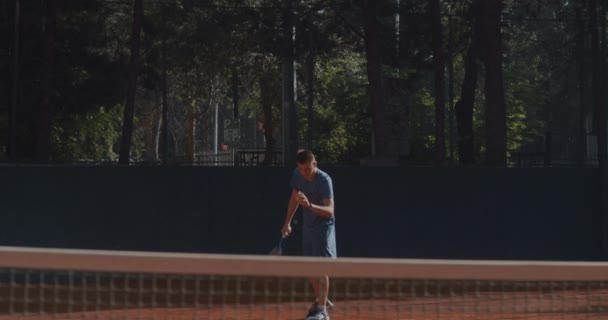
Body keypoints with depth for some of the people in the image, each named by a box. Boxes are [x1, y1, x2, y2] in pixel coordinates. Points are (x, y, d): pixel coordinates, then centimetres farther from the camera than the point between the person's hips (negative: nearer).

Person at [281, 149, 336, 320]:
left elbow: (329, 210, -33)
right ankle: (321, 300, 36)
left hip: (323, 226, -7)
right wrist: (287, 222, 13)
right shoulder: (298, 174, -4)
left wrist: (309, 205, -49)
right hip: (308, 226, 7)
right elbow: (294, 197, 14)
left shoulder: (324, 180, -24)